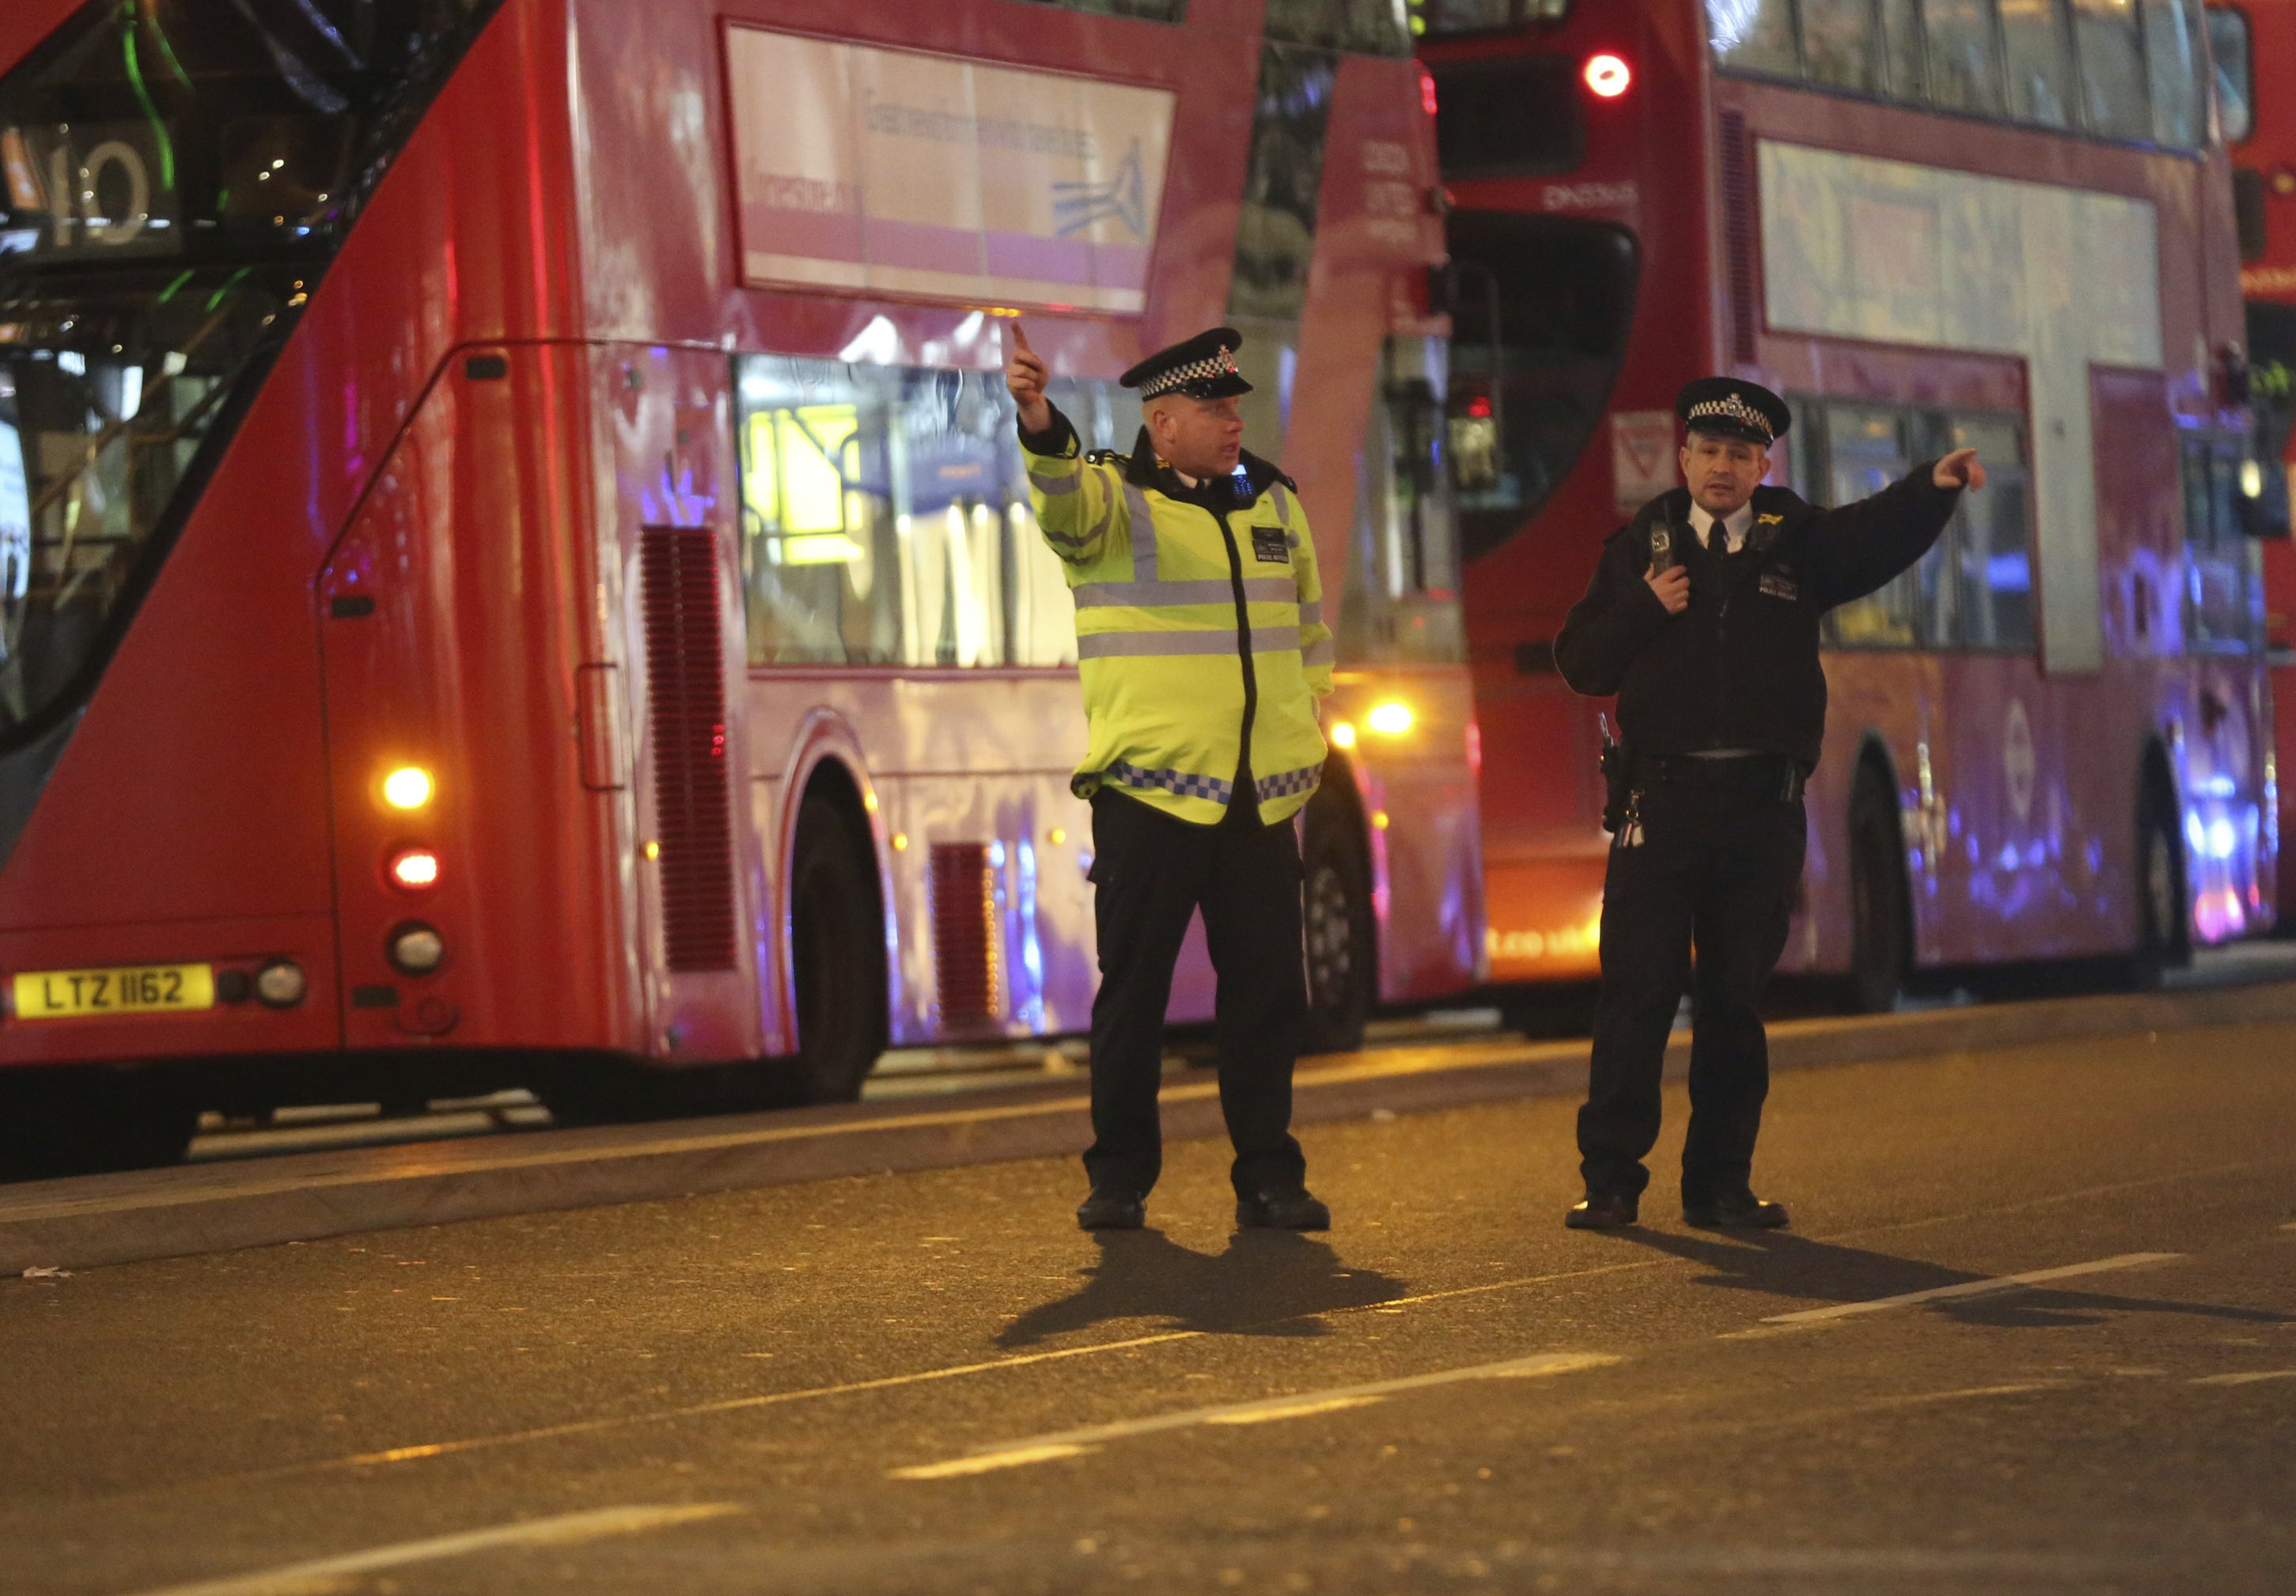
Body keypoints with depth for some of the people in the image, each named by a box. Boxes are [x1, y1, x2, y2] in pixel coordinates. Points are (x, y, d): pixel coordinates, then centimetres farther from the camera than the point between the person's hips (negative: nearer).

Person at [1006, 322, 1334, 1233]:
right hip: (1150, 790, -4)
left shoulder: (1274, 501, 14)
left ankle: (1268, 1177, 12)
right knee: (1133, 988, 0)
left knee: (1267, 990, 4)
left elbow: (1310, 616, 26)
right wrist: (1039, 423, -46)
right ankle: (1119, 1181, 9)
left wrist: (1309, 716, 17)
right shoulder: (1114, 498, -2)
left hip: (1261, 794, 4)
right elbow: (1065, 498, -26)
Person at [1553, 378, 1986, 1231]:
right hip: (1663, 795, -1)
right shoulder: (1640, 546, 10)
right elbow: (1580, 662, 7)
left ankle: (1720, 1183, 11)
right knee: (1638, 990, -5)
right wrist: (1643, 609, -9)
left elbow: (1878, 533, -9)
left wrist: (1935, 485, -28)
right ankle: (1611, 1177, 0)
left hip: (1764, 804, 1)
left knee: (1736, 995, 5)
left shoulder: (1797, 540, 10)